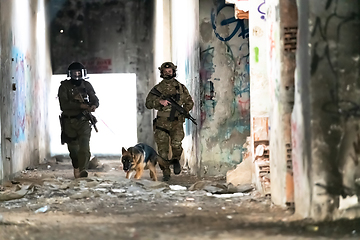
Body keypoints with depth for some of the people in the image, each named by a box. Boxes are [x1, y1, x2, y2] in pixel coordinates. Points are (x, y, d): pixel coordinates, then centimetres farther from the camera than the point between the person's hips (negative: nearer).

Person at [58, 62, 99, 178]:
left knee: (84, 147, -17)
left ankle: (82, 170, -22)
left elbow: (95, 99, 8)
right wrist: (81, 106, -24)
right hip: (69, 122, 0)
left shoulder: (87, 85, 8)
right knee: (73, 149, 11)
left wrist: (93, 106, -18)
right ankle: (76, 168, 31)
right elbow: (64, 104, -14)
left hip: (84, 121, 0)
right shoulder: (64, 87, -1)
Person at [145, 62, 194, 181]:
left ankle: (176, 159, 12)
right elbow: (148, 103, 1)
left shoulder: (180, 87, 9)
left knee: (176, 144, -20)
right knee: (163, 149, -3)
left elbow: (189, 102, 19)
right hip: (162, 123, 0)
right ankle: (166, 173, 10)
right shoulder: (158, 88, 6)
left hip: (177, 123, 0)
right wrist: (159, 102, -16)